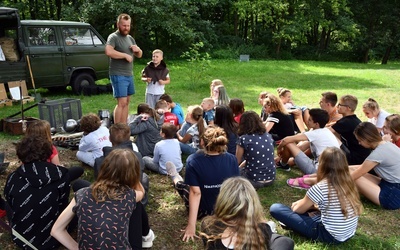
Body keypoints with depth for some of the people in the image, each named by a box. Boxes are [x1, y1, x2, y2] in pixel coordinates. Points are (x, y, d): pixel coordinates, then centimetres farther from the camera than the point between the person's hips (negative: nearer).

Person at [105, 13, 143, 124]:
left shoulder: (130, 38, 16)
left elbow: (139, 55, 23)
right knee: (121, 103, -12)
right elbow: (108, 51, -27)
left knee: (127, 102, 11)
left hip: (129, 75, 8)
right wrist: (125, 55, -21)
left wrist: (138, 50, 0)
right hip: (118, 76, -8)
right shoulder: (113, 37, -8)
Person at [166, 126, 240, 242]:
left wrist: (191, 226, -19)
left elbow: (196, 192, -25)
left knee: (181, 184, 24)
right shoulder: (232, 159, -16)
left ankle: (175, 178, 57)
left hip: (203, 211, -3)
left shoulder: (193, 160, -25)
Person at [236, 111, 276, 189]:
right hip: (271, 179, 7)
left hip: (255, 181, -7)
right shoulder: (268, 136, 4)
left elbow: (237, 162, -2)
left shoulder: (243, 139, -14)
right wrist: (243, 164, 26)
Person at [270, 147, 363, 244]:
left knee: (275, 208, -13)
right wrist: (313, 205, 16)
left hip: (329, 236, -8)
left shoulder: (320, 188, -19)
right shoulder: (348, 183, -1)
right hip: (348, 234, 8)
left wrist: (295, 206, 19)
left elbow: (298, 210, -2)